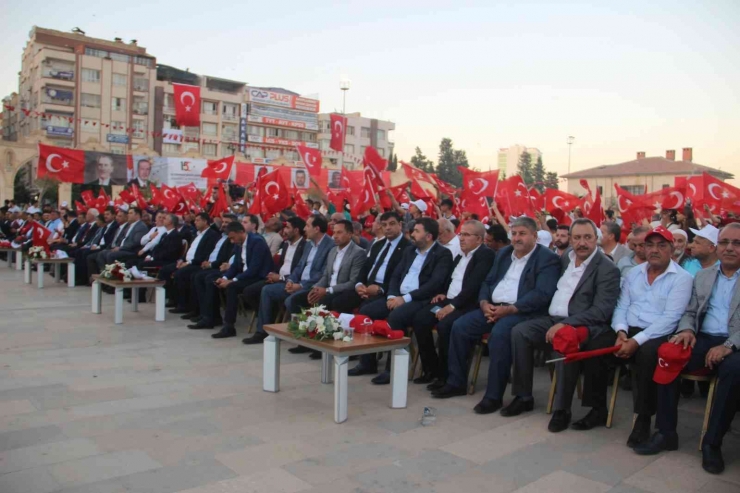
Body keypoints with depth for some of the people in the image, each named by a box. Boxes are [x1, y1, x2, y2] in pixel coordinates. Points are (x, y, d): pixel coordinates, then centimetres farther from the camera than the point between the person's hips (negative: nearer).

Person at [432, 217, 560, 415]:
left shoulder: (547, 259, -5)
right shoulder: (503, 253, 18)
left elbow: (542, 294, -16)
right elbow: (488, 282, 17)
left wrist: (509, 309, -23)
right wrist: (484, 303, -5)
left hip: (523, 312, -7)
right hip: (493, 307, 7)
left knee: (499, 333, -34)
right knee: (459, 326, -9)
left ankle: (494, 395, -22)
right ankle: (456, 382, 4)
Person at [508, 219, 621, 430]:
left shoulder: (607, 268, -9)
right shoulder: (565, 258, 11)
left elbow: (601, 311, -18)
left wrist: (564, 324, -26)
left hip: (581, 324, -6)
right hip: (553, 318, 7)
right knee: (519, 331, -15)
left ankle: (562, 409, -20)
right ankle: (523, 395, -4)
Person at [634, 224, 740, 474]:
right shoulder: (702, 276, 18)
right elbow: (689, 311, 19)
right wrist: (686, 329, -5)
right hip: (702, 340, 4)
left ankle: (712, 442, -20)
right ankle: (666, 433, -15)